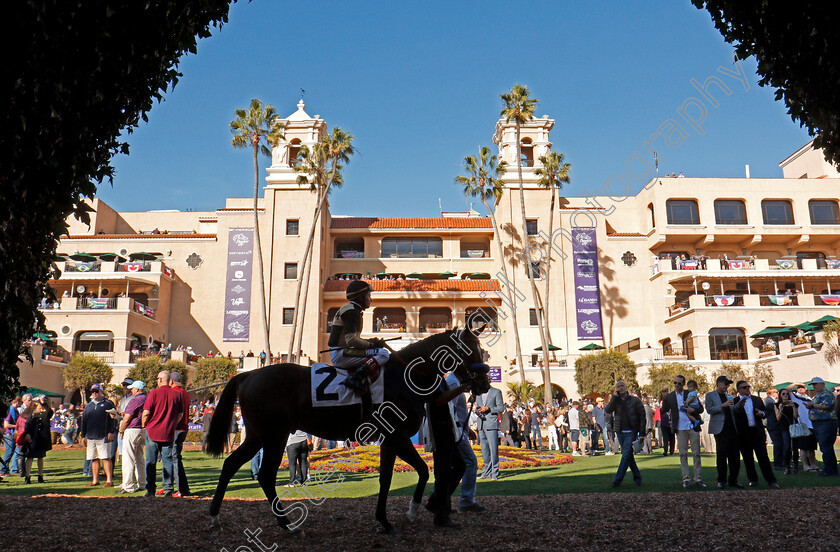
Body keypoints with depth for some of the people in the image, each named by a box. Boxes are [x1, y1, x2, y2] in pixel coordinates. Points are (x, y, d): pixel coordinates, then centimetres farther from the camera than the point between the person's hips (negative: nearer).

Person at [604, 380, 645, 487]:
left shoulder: (635, 400, 0)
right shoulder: (615, 400, 7)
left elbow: (642, 417, 0)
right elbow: (607, 410, -11)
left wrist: (642, 434, -7)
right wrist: (614, 396, -12)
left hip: (631, 432, -3)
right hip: (620, 432, 3)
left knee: (626, 455, -10)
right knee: (628, 455, 10)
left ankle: (618, 479, -7)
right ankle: (637, 476, 24)